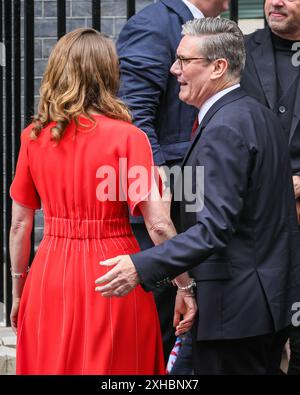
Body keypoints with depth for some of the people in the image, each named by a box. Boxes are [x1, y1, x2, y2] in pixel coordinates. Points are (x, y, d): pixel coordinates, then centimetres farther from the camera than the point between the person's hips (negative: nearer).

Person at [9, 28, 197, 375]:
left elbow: (20, 223, 6)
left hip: (50, 278, 3)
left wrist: (18, 289, 16)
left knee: (51, 366, 14)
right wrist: (184, 286, -6)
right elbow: (158, 225, -14)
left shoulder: (34, 137, 2)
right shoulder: (127, 137, -9)